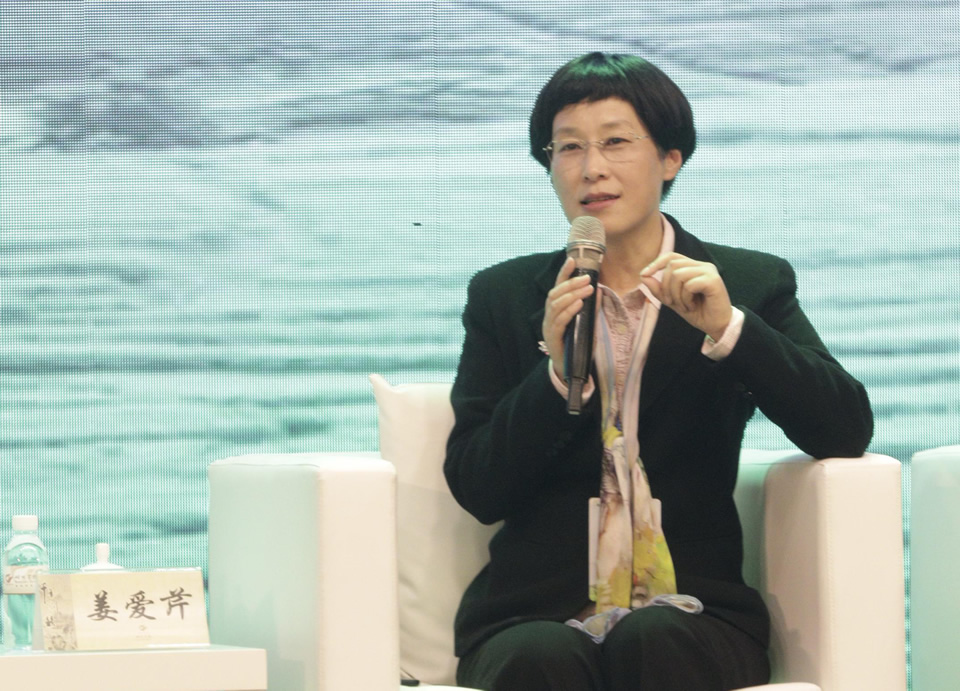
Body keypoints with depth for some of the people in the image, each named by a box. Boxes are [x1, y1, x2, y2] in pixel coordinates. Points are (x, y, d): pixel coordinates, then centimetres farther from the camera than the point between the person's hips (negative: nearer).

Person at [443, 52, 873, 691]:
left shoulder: (749, 284, 10)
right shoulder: (504, 296, 13)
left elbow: (847, 433, -3)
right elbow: (475, 490, 4)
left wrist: (728, 328, -15)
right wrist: (557, 372, -12)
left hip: (688, 615, 0)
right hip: (533, 615, 0)